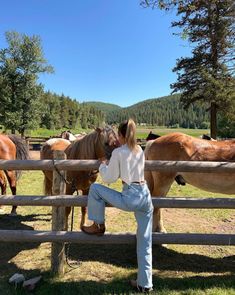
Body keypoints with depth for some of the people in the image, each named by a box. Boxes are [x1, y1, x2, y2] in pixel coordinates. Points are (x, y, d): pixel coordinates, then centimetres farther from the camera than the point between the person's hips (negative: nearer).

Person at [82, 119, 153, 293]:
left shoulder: (118, 152, -6)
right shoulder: (140, 150, 13)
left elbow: (109, 178, -1)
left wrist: (103, 165, 17)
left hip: (130, 198, -7)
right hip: (145, 196, 7)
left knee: (95, 188, 13)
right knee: (145, 243, 14)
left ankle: (98, 226, 24)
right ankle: (145, 284, 24)